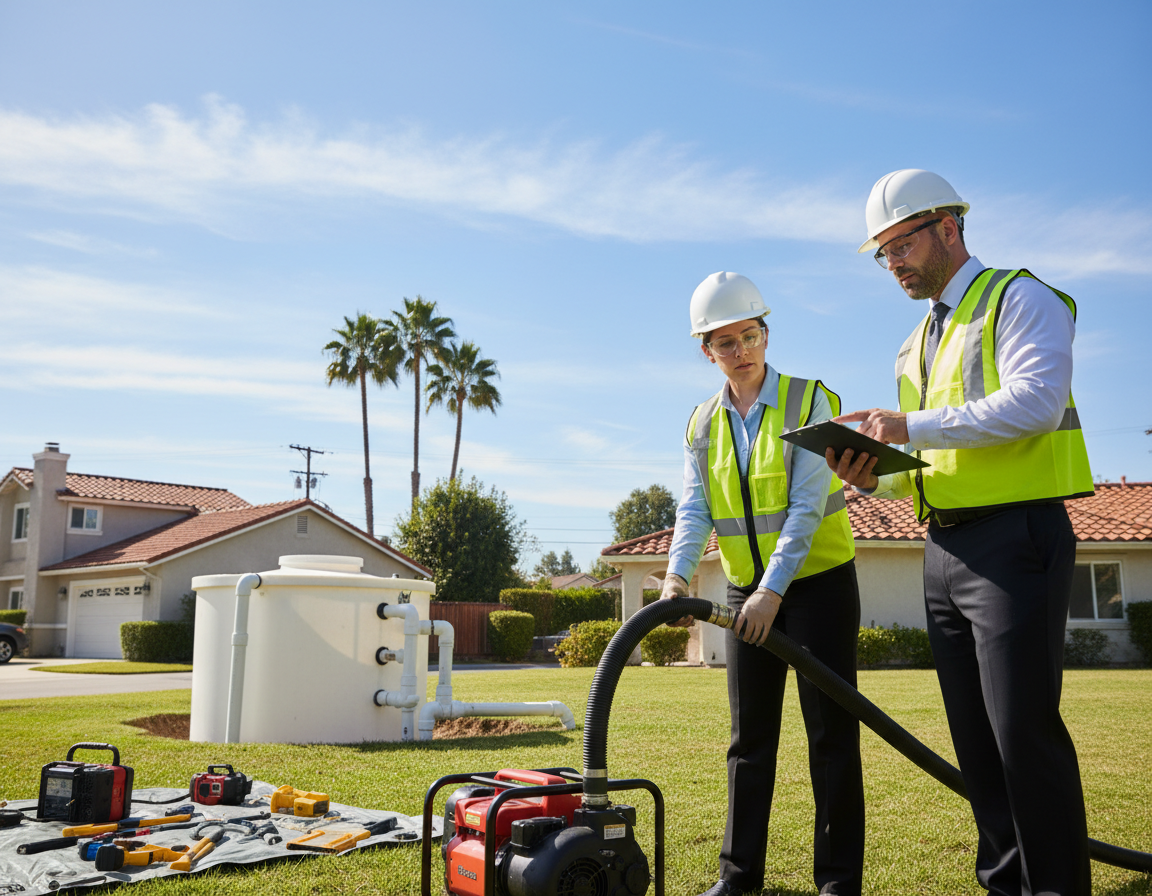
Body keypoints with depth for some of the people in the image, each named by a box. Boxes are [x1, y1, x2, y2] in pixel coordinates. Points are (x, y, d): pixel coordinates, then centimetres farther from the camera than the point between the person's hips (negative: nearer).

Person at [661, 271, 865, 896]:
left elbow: (808, 505, -18)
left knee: (831, 732, -1)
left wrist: (774, 590, -26)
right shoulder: (701, 425, 5)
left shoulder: (809, 401, -10)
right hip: (747, 589, 5)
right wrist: (677, 576, -22)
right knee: (750, 735, 10)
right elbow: (694, 509, -3)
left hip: (818, 582, -4)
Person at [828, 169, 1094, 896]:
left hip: (1015, 541, -8)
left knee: (1024, 729, -9)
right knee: (974, 736, 10)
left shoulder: (1021, 299, -2)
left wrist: (910, 427, -21)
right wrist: (876, 476, 1)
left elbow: (1035, 401, -21)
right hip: (945, 550, 8)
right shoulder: (917, 349, 22)